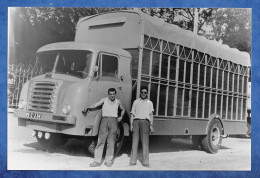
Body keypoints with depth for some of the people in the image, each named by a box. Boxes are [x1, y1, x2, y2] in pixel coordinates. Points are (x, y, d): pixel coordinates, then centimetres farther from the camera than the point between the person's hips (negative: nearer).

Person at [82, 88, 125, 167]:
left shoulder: (118, 102, 13)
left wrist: (120, 117, 15)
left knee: (111, 141, 0)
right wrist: (88, 108, -22)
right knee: (100, 140, -5)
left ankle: (108, 161, 7)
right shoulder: (104, 100, 7)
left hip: (113, 121, 1)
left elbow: (123, 109, 30)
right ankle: (97, 161, -2)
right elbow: (95, 105, -5)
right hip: (104, 120, -1)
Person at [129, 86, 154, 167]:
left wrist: (151, 125, -1)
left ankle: (145, 161, -2)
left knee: (145, 141, -4)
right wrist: (131, 124, 3)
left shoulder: (149, 103, 17)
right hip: (136, 121, 1)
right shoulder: (136, 102, 17)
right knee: (134, 141, -1)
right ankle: (133, 161, 2)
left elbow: (151, 114, 10)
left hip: (145, 122, 0)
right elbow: (132, 114, 13)